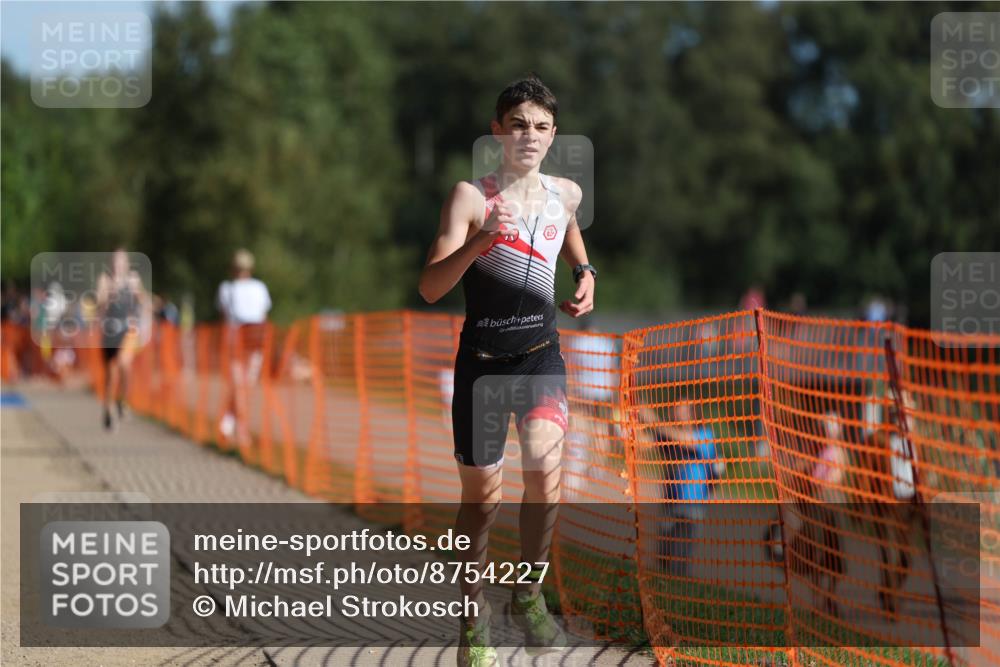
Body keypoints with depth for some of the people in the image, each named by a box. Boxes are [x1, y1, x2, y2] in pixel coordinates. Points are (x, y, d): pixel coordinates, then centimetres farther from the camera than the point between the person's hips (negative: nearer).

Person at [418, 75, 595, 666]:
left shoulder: (566, 193, 3)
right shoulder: (471, 196, -11)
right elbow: (430, 289, -19)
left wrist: (586, 274, 8)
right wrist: (479, 241, -34)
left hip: (542, 355, 2)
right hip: (482, 361, -2)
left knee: (546, 468, -19)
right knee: (481, 498, 6)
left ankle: (529, 596, 3)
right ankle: (476, 613, 28)